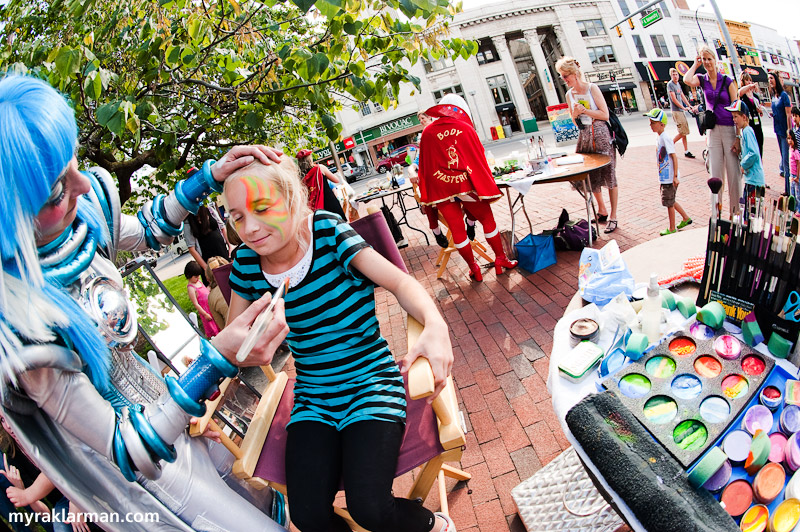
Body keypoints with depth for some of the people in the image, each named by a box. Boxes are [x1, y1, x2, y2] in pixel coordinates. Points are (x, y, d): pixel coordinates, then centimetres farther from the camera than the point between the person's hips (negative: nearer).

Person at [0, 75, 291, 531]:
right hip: (142, 471, -7)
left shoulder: (82, 204, -16)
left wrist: (208, 176, -2)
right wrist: (216, 361, -41)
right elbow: (126, 451, -29)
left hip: (157, 401, 7)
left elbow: (145, 232, 8)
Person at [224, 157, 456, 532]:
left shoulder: (328, 233, -17)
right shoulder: (247, 262, -6)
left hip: (371, 384, -4)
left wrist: (434, 325, -39)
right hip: (313, 399, 4)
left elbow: (399, 282, -20)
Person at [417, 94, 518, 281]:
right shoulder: (466, 128, 0)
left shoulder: (427, 133, 2)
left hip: (441, 189, 1)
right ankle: (501, 259, 24)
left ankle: (473, 269, 19)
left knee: (457, 229, 10)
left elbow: (425, 166, 6)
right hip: (468, 185, -1)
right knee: (488, 220, 17)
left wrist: (427, 195, 13)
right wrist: (487, 186, 13)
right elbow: (479, 158, 3)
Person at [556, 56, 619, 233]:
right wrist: (575, 113, -7)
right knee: (591, 176, 11)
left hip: (600, 134, -6)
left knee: (609, 174, -3)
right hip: (584, 137, 6)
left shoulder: (592, 88, -7)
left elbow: (605, 114, -11)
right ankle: (602, 210, 28)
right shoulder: (569, 94, 8)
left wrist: (584, 110, -15)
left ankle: (613, 216, 2)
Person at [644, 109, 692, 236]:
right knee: (670, 201, 20)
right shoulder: (659, 138, 9)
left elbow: (674, 157, -21)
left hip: (670, 178, -9)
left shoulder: (665, 138, -18)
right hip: (664, 177, 9)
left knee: (669, 202, 2)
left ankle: (672, 229, 14)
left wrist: (675, 176, -23)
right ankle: (686, 218, 35)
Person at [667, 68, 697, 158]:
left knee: (684, 132, 7)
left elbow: (682, 96, 20)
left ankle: (686, 152, 11)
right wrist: (684, 108, -13)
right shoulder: (670, 84, -9)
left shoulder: (678, 84, 17)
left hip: (681, 110, 8)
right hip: (676, 111, -8)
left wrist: (690, 106, 12)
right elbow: (674, 99, -14)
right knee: (682, 132, -11)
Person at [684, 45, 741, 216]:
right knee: (715, 172, 5)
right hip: (713, 130, 3)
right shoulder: (702, 80, 6)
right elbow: (687, 80, -18)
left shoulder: (728, 81, -3)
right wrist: (696, 64, -3)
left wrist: (738, 137, -10)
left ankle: (736, 211, 9)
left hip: (730, 129, -3)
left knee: (734, 172, 0)